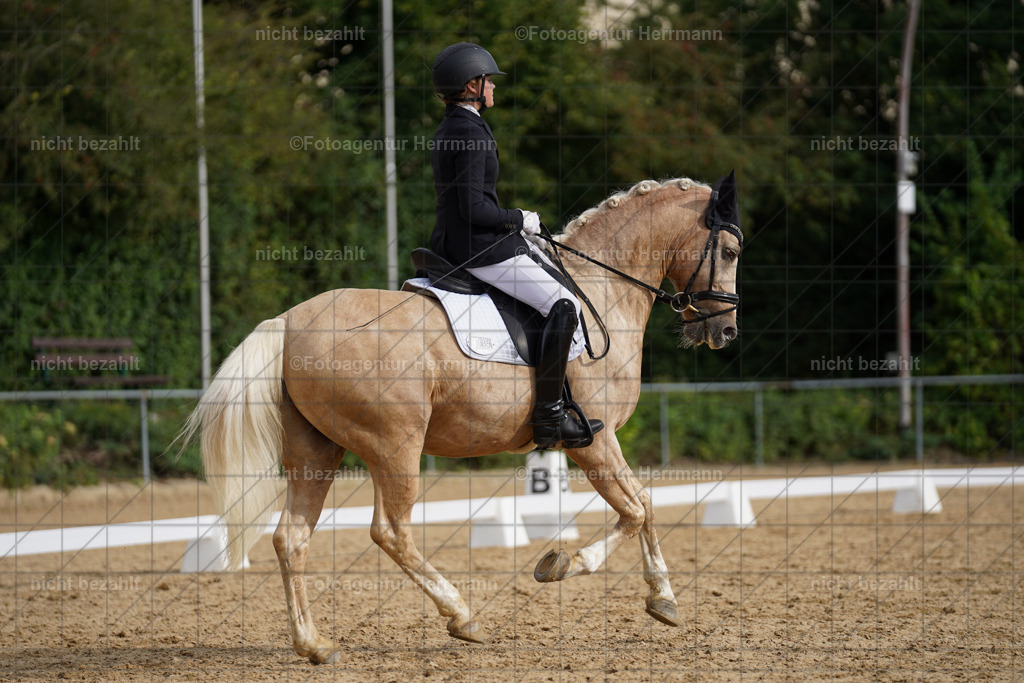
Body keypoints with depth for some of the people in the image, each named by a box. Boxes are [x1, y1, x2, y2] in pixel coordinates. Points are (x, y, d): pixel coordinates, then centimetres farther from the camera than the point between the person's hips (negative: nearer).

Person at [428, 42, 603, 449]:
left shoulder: (447, 130, 15)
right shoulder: (471, 132, -16)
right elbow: (474, 208, -23)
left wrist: (514, 224, 15)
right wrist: (521, 220, -8)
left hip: (450, 246, 11)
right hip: (480, 249, -11)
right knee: (563, 304, -14)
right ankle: (548, 413, -19)